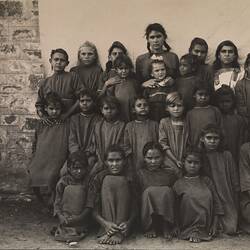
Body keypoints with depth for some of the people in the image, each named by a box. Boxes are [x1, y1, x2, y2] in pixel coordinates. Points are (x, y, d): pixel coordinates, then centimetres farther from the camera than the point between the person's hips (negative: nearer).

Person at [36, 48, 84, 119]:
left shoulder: (73, 77, 8)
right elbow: (39, 104, 21)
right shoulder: (44, 83, 17)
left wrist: (66, 114, -9)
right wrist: (43, 116, 0)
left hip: (70, 119, -2)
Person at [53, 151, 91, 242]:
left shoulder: (88, 182, -3)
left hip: (81, 220, 0)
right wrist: (60, 216, -15)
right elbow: (57, 202, 1)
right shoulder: (63, 182, 0)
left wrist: (80, 217, -18)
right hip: (66, 220, 0)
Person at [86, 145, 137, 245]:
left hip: (123, 221, 1)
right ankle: (107, 232, -30)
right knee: (108, 181, -20)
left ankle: (120, 232, -30)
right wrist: (104, 223, -29)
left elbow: (135, 207, -5)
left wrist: (129, 223, -27)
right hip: (106, 220, 0)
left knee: (122, 181, -19)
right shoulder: (99, 178, -2)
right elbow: (93, 209, -9)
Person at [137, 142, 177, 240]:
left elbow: (176, 195, 8)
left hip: (167, 214, 1)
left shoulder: (169, 174, 12)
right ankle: (150, 227, -17)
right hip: (147, 215, 0)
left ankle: (166, 227, -21)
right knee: (149, 191, -27)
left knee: (166, 191, -25)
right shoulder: (141, 174, 8)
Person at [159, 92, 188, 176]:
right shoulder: (164, 122, 1)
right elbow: (163, 144, -4)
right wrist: (176, 161, -9)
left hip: (185, 163, 1)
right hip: (170, 164, -1)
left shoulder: (186, 123, 4)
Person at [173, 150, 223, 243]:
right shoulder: (178, 184, 8)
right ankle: (190, 231, -17)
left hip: (205, 223, 2)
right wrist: (176, 228, 3)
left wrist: (214, 224, 0)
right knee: (188, 197, -24)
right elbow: (175, 208, 9)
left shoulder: (206, 181, 13)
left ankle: (201, 231, -14)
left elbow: (216, 202, 9)